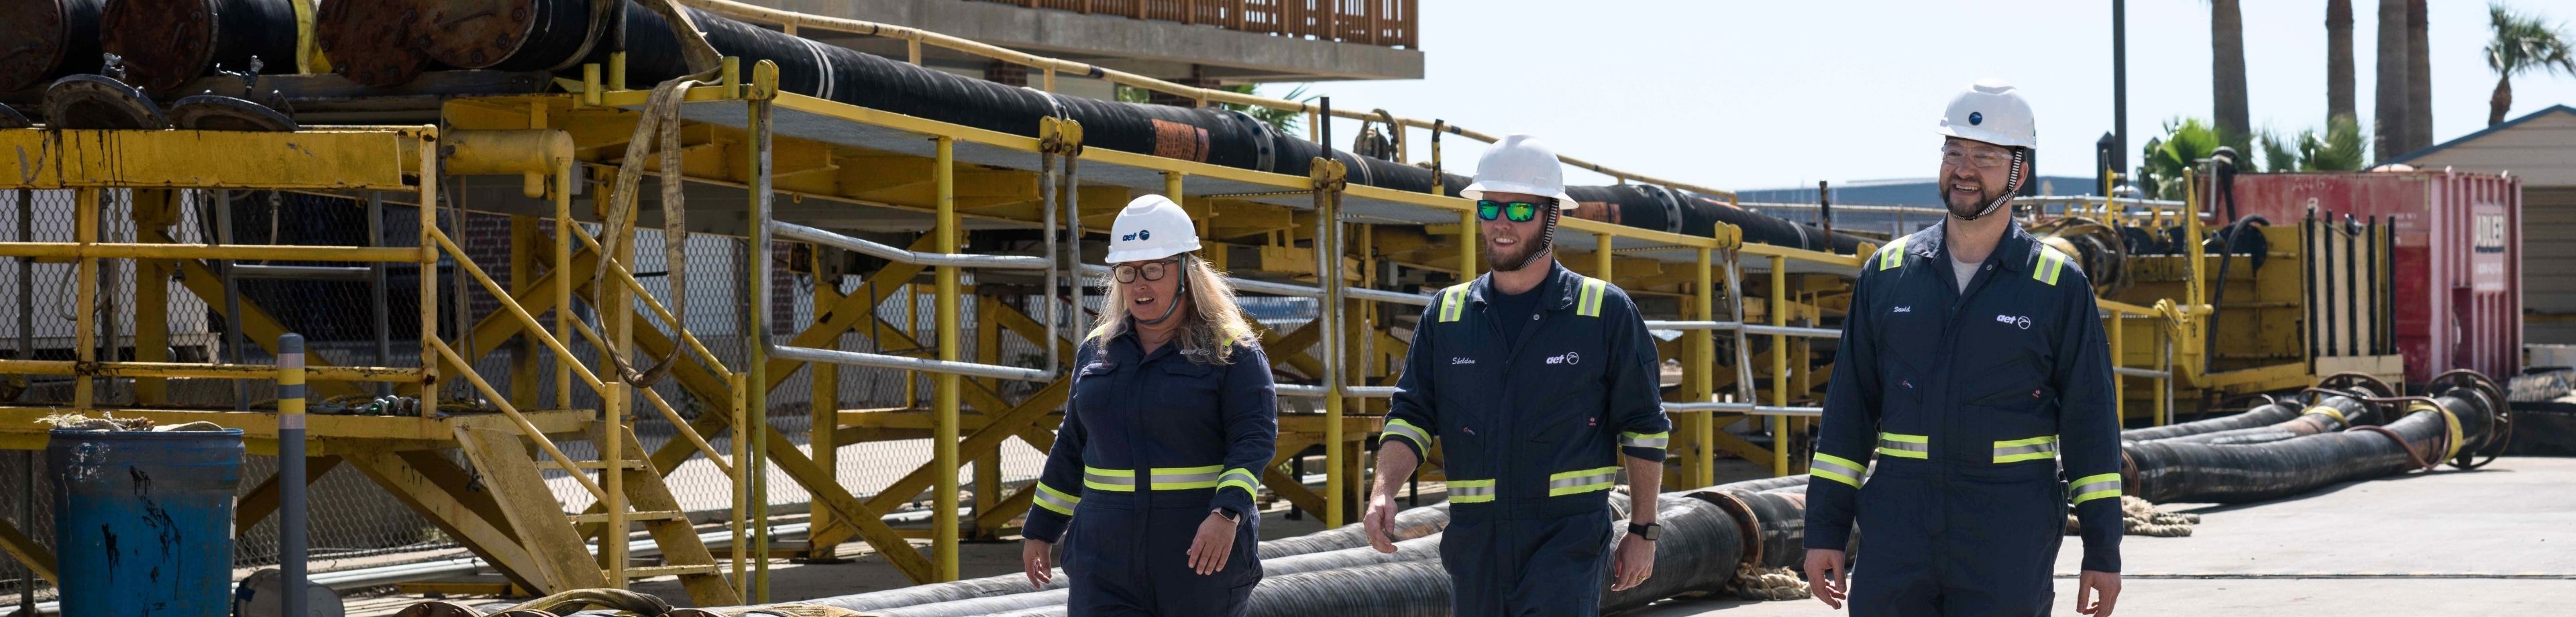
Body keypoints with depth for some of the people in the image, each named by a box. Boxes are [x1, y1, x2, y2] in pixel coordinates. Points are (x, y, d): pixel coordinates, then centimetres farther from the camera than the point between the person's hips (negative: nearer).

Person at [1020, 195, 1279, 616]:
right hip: (1107, 560, 4)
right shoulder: (1096, 350, 13)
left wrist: (1227, 514, -27)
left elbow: (1255, 440, -12)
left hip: (1205, 554, -3)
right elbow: (1071, 448, 20)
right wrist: (1041, 530, 20)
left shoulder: (1233, 350, -2)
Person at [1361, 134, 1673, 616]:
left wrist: (1642, 531, 2)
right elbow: (1411, 416, 6)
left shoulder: (1605, 311, 1)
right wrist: (1383, 492, -12)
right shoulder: (1447, 314, 10)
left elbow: (1642, 427, 5)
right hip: (1475, 539, 4)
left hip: (1569, 539, -4)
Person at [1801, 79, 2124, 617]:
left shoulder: (2060, 285, 3)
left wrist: (2103, 552, 0)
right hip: (1897, 525, 2)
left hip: (2010, 539, -2)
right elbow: (1848, 411, 10)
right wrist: (1824, 530, 5)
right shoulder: (1886, 274, 9)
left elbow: (2091, 425, 3)